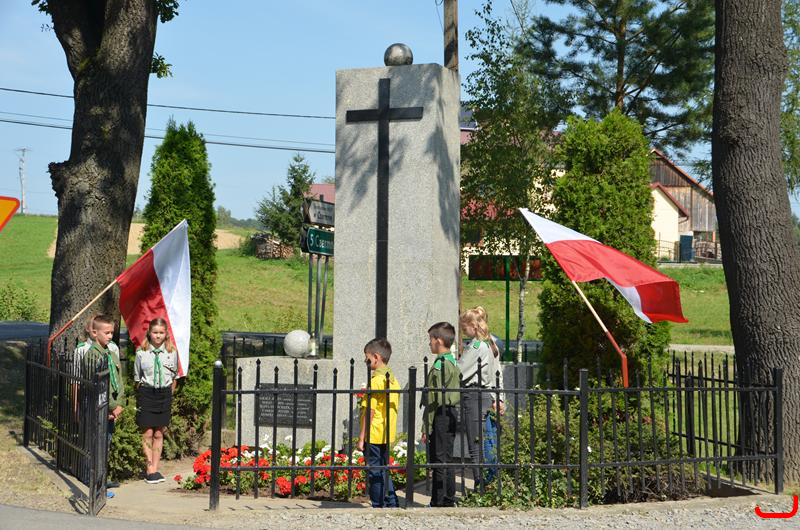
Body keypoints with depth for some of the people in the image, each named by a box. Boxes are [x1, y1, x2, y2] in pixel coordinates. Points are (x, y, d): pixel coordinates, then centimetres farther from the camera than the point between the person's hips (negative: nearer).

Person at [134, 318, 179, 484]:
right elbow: (137, 378, 5)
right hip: (146, 392, -1)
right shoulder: (141, 352, -3)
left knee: (158, 434, 7)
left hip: (164, 393, 2)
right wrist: (142, 395, 1)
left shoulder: (172, 352, 0)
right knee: (147, 433, -2)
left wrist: (168, 395, 6)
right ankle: (150, 468, 8)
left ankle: (154, 469, 14)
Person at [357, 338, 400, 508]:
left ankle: (379, 506, 5)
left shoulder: (376, 381, -17)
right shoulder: (393, 380, 10)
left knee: (375, 472, 0)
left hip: (374, 436, -8)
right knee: (384, 471, 17)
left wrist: (362, 436, -14)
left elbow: (370, 411, -18)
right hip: (387, 435, 9)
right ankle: (392, 503, 19)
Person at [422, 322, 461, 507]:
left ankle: (438, 502, 0)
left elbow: (434, 400, -17)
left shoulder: (439, 366, -16)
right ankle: (449, 500, 21)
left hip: (440, 416, -9)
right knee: (447, 460, 15)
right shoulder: (453, 363, 12)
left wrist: (426, 427, -14)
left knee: (439, 461, -4)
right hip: (451, 414, 9)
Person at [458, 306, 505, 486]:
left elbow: (459, 372, -13)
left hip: (475, 396, -9)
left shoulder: (475, 346, -14)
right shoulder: (492, 344, 14)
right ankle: (493, 482, 18)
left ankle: (481, 485, -4)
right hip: (489, 396, 9)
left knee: (476, 448, -5)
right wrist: (498, 399, 17)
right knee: (490, 444, 13)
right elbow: (498, 373, 17)